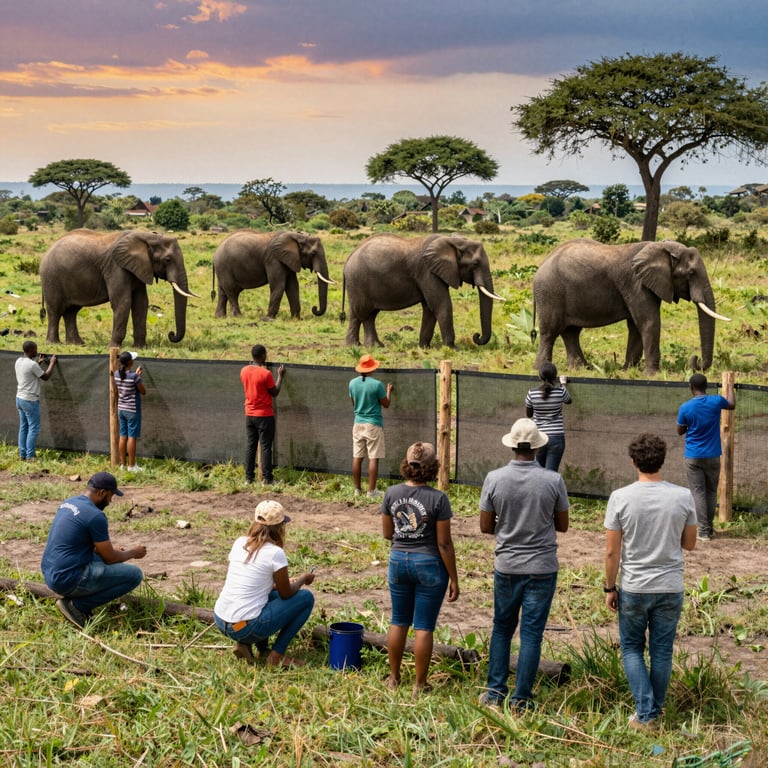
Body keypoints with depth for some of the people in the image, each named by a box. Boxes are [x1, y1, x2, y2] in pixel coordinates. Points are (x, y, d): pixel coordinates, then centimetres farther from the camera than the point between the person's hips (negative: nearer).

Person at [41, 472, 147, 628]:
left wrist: (112, 550, 30)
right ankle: (77, 605, -5)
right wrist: (132, 553, 13)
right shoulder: (95, 516, -16)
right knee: (135, 574, -6)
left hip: (50, 574, 9)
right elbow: (109, 558, -6)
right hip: (68, 580, -9)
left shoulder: (68, 503, 11)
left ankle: (72, 597, 12)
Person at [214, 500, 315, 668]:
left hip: (220, 620, 7)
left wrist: (276, 584, 27)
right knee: (306, 598, 7)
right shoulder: (275, 553, -12)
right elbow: (286, 594, 0)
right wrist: (303, 579, 19)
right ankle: (277, 655, 7)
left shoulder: (239, 543, 7)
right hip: (246, 627, -7)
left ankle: (245, 644, 16)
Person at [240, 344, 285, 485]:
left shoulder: (244, 371, 0)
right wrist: (280, 376, 1)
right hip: (264, 415, -5)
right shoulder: (266, 373, -18)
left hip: (249, 415, 5)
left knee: (251, 445, 9)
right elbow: (275, 393, -8)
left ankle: (249, 477, 10)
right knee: (266, 447, -1)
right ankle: (267, 478, 0)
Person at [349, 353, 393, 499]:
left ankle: (358, 489, 15)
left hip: (358, 424, 5)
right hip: (373, 424, -5)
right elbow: (386, 404, -5)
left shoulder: (353, 383, 2)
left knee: (357, 458, 9)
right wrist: (389, 391, 13)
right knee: (373, 458, -2)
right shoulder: (376, 384, -14)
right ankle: (371, 491, -3)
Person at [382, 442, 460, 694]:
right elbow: (444, 544, -14)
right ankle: (419, 685, 12)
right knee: (424, 627, 5)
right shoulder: (438, 499, -17)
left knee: (399, 622, 17)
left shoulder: (392, 493, -5)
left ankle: (394, 678, 28)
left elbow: (387, 533, 5)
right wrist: (454, 579, -5)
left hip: (398, 560, 4)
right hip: (429, 563, -4)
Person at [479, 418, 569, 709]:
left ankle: (495, 692, 16)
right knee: (531, 633, 5)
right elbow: (562, 525, 1)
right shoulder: (553, 481, -10)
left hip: (507, 565, 1)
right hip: (542, 567, -1)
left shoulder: (494, 479, -9)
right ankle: (521, 700, 9)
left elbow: (485, 526, -2)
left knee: (502, 627, 17)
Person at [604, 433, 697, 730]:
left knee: (631, 649, 13)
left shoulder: (621, 498, -12)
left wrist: (610, 588, 4)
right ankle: (655, 711, 23)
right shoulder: (683, 497, -7)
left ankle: (645, 714, 5)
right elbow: (689, 543, 5)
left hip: (634, 588, -1)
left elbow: (612, 551, -8)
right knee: (662, 651, 13)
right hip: (671, 588, 2)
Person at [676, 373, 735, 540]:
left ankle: (703, 531, -4)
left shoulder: (686, 407, -11)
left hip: (693, 457, -2)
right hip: (712, 456, 2)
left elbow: (680, 431, 2)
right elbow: (732, 405, 18)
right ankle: (709, 528, 23)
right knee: (711, 492, 15)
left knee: (698, 493, 0)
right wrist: (730, 386, 34)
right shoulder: (716, 401, -6)